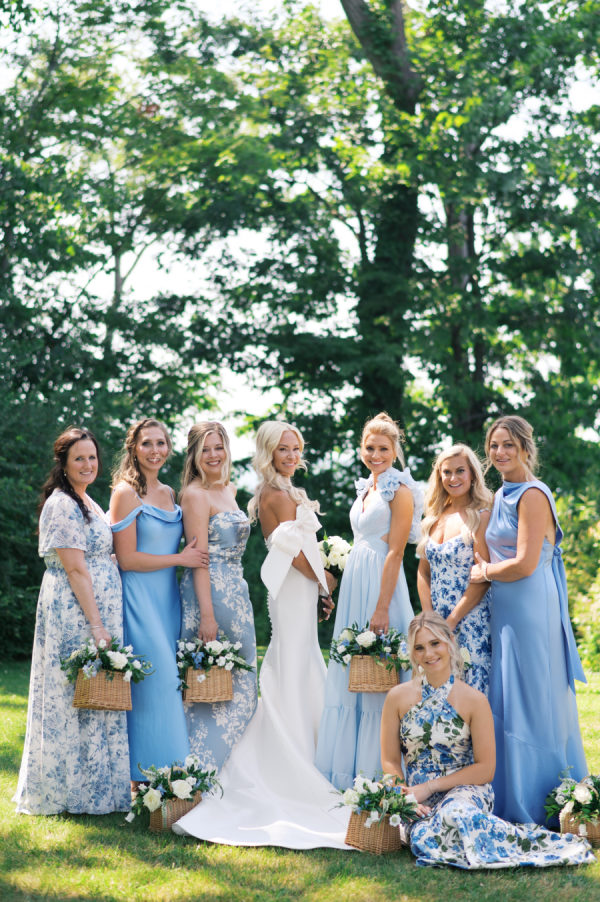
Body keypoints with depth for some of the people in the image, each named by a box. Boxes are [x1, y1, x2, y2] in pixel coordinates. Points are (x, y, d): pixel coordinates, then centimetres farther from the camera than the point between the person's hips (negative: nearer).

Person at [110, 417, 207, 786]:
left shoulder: (168, 492, 14)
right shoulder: (126, 492, -8)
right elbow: (127, 559, -13)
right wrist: (180, 558, -9)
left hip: (168, 597, 7)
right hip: (140, 598, -7)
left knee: (170, 682, 5)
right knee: (152, 682, -10)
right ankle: (143, 782, -4)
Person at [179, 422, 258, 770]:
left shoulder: (229, 491, 15)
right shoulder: (196, 494, -11)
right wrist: (207, 613, -21)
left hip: (236, 592, 9)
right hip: (211, 592, -9)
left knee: (237, 681, 10)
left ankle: (227, 767, 16)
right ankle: (203, 770, -1)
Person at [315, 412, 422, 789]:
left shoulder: (400, 491, -9)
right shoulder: (366, 489, 16)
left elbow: (395, 552, -15)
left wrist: (382, 608, -21)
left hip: (381, 585, -9)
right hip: (354, 586, 9)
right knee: (349, 673, 10)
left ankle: (375, 772, 2)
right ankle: (347, 772, 17)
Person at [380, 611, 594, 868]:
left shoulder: (474, 700, -3)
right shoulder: (398, 697, 3)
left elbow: (485, 769, -3)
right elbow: (390, 762, 7)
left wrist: (430, 787, -11)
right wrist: (405, 797, -13)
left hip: (464, 789, -2)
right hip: (414, 793, 2)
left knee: (455, 814, -39)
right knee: (423, 838, -33)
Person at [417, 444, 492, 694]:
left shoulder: (481, 516, -7)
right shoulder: (434, 517, 12)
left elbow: (482, 578, -12)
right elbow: (423, 572, 12)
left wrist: (451, 621, -13)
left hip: (471, 619, -6)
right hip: (437, 622, 6)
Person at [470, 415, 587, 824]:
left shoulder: (532, 495, -13)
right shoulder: (503, 495, 16)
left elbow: (525, 564, -19)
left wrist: (484, 574, -5)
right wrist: (486, 568, 2)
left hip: (531, 607, -9)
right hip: (506, 610, 9)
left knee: (531, 703, -3)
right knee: (507, 701, 10)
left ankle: (536, 809, 5)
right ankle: (512, 802, 16)